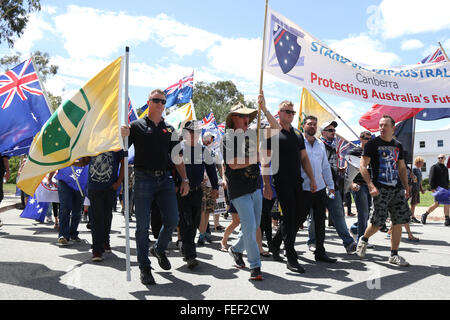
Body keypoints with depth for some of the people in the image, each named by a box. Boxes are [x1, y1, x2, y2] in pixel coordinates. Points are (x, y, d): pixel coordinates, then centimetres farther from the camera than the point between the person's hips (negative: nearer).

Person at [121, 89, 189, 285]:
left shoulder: (169, 129, 16)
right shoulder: (137, 126, 6)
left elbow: (177, 157, 15)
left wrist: (185, 179, 7)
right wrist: (123, 135, -21)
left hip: (165, 179, 3)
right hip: (144, 179, -3)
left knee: (172, 221, 1)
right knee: (143, 225, 1)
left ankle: (159, 249, 30)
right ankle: (144, 267, 13)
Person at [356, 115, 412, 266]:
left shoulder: (398, 146, 14)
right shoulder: (373, 143, -2)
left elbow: (402, 168, 22)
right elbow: (363, 166, -7)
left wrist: (406, 188, 14)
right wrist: (371, 186, -17)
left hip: (397, 189, 6)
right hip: (381, 189, -5)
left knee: (399, 221, 3)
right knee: (378, 222, -7)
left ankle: (394, 255, 14)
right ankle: (363, 240, 23)